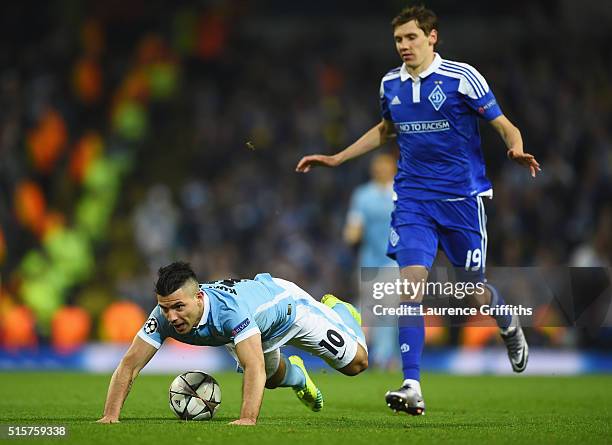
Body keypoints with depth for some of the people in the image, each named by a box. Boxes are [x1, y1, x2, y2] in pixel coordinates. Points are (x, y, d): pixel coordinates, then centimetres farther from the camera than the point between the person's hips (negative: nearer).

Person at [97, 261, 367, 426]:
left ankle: (337, 311, 39)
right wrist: (110, 416, -46)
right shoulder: (165, 316, -36)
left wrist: (248, 419, -69)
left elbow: (254, 367, -58)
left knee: (355, 363, 8)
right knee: (273, 378, 27)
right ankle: (295, 374, 63)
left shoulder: (229, 308, -51)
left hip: (285, 302, -5)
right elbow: (129, 365, -34)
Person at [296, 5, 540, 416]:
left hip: (462, 197, -3)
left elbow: (503, 124, -5)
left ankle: (510, 327, 43)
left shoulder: (462, 77, -8)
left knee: (473, 291, 6)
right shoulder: (391, 84, 7)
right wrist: (336, 158, 24)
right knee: (411, 283, -14)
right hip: (412, 200, 3)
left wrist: (517, 149, -27)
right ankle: (412, 388, -16)